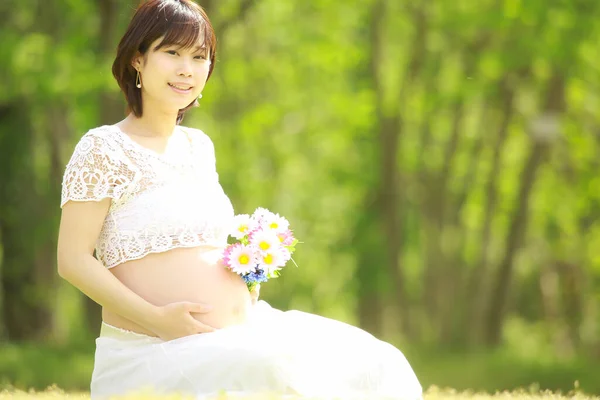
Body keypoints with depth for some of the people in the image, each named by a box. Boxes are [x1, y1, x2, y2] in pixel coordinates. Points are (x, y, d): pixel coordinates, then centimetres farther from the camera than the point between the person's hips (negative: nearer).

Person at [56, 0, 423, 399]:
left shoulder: (199, 146, 16)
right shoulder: (103, 148, -5)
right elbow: (74, 261, -10)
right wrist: (155, 318, -19)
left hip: (242, 332, 7)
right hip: (156, 350, -7)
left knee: (376, 366, -6)